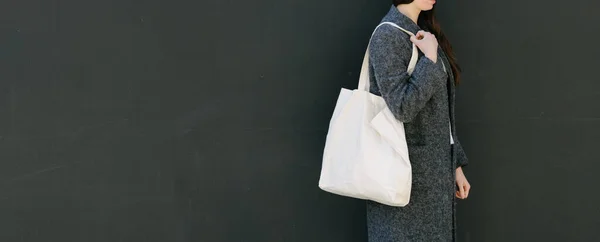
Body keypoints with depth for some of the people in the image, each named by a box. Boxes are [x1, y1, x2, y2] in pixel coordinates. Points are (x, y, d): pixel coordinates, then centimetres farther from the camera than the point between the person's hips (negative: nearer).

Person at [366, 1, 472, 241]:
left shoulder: (423, 33, 11)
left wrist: (455, 165, 13)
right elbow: (402, 108, -22)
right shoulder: (388, 35, -13)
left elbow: (441, 111, 13)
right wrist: (430, 60, -16)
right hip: (407, 171, -8)